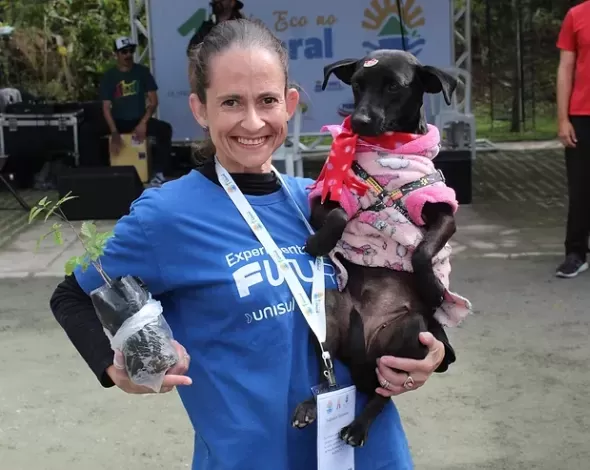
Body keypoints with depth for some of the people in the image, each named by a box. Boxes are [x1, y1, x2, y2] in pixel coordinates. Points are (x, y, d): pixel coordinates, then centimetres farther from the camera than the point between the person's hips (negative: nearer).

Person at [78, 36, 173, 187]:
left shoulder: (142, 71, 0)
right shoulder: (109, 76, -1)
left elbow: (153, 101, -2)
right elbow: (106, 107, -6)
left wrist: (143, 123, -17)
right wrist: (114, 133, -20)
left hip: (140, 120, 0)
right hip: (118, 121, 1)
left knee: (165, 129, -31)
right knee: (86, 130, -23)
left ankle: (158, 173, -26)